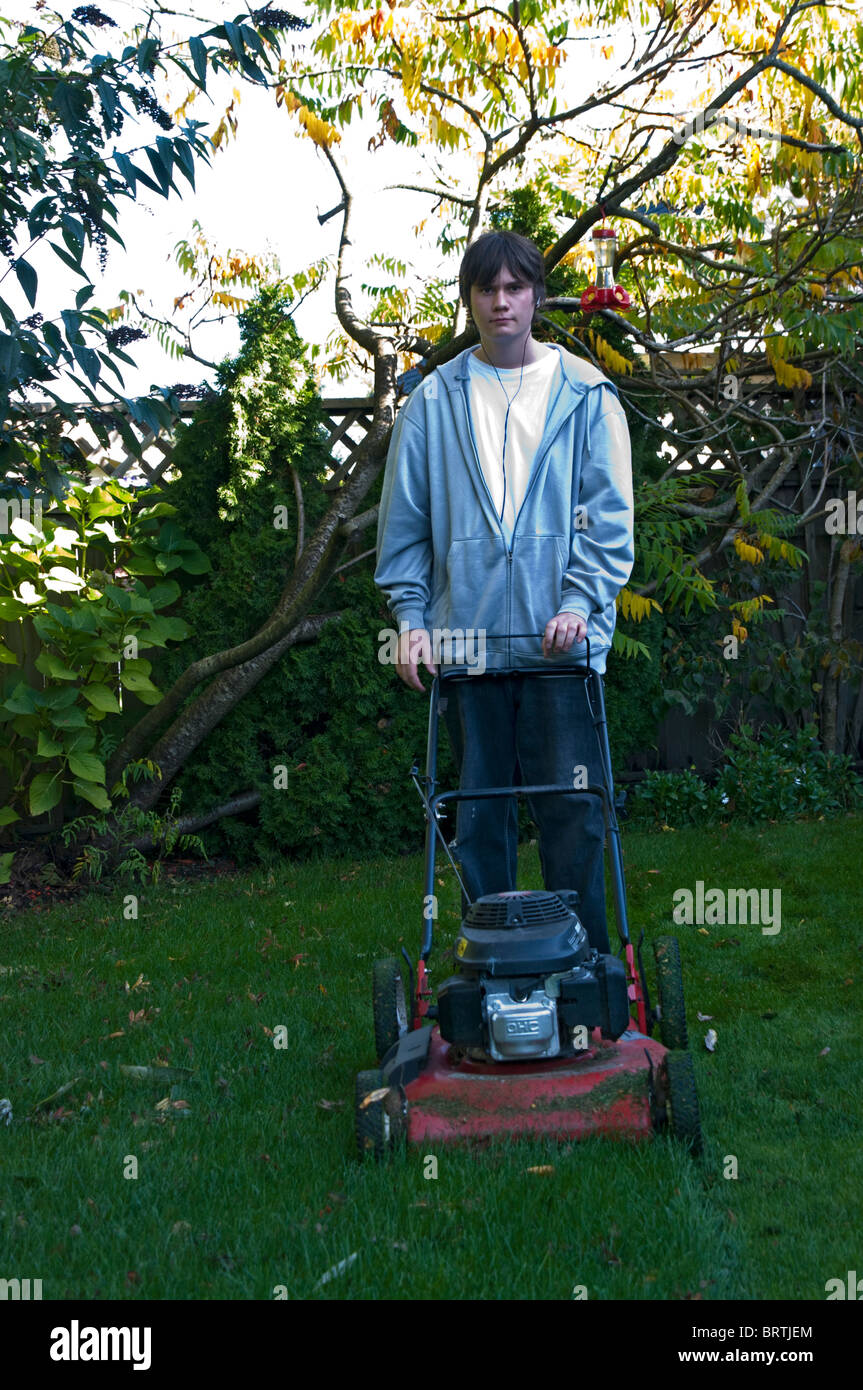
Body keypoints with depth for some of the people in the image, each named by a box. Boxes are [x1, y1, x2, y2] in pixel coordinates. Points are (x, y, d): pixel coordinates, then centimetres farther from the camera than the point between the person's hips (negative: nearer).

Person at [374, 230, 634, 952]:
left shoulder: (585, 394, 7)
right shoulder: (433, 401, 10)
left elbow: (608, 514, 2)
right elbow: (404, 521, 10)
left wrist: (580, 601, -10)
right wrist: (412, 616, 1)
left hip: (562, 640, -1)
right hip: (466, 638, 2)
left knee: (573, 809, -1)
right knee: (480, 813, 7)